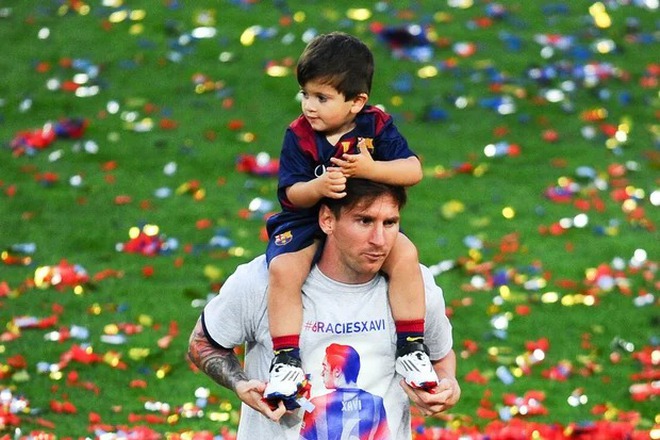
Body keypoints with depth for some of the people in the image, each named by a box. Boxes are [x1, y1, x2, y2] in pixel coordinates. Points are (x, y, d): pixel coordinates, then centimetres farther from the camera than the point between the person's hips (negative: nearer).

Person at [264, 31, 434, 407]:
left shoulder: (377, 126, -6)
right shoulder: (299, 136, -6)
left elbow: (413, 170, -15)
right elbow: (291, 192, -10)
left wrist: (371, 168, -33)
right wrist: (319, 186, -32)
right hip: (308, 221, -1)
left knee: (405, 255, -26)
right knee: (283, 270, -29)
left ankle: (411, 348, -15)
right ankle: (286, 362, -22)